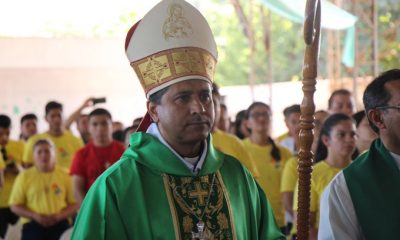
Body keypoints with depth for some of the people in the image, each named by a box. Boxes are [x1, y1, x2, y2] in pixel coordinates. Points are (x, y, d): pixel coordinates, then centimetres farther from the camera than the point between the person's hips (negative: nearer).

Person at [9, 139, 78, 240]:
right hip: (33, 226, -1)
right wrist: (35, 216, -11)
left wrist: (59, 216, -12)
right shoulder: (24, 177, 5)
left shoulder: (65, 175, 6)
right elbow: (15, 206, 4)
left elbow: (74, 203, 6)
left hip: (60, 226, 1)